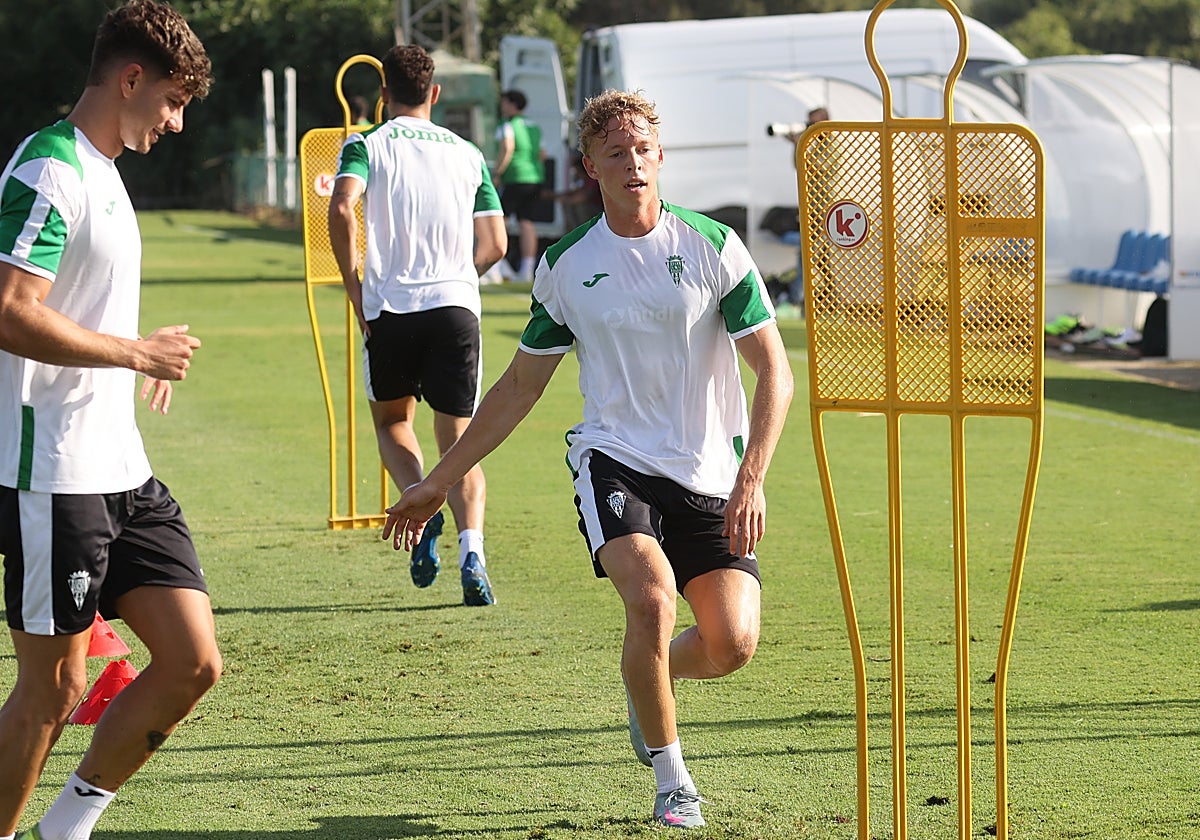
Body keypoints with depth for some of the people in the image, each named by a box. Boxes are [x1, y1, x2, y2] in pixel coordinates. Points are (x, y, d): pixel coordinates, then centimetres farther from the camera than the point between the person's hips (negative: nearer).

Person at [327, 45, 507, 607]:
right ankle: (471, 551, -17)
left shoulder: (368, 146, 3)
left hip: (390, 307, -1)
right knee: (459, 441, 4)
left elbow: (342, 208, -15)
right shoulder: (467, 154, 13)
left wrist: (354, 287, -6)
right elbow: (495, 243, 10)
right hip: (456, 306, 2)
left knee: (391, 419, 22)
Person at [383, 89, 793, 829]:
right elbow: (521, 387, 14)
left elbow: (774, 372, -3)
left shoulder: (714, 246, -3)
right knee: (652, 598, -27)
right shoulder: (566, 266, 3)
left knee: (731, 644, -12)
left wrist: (751, 478, -16)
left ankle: (654, 680, 26)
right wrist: (439, 482, 14)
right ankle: (671, 781, -8)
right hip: (614, 460, 0)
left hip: (710, 474, 0)